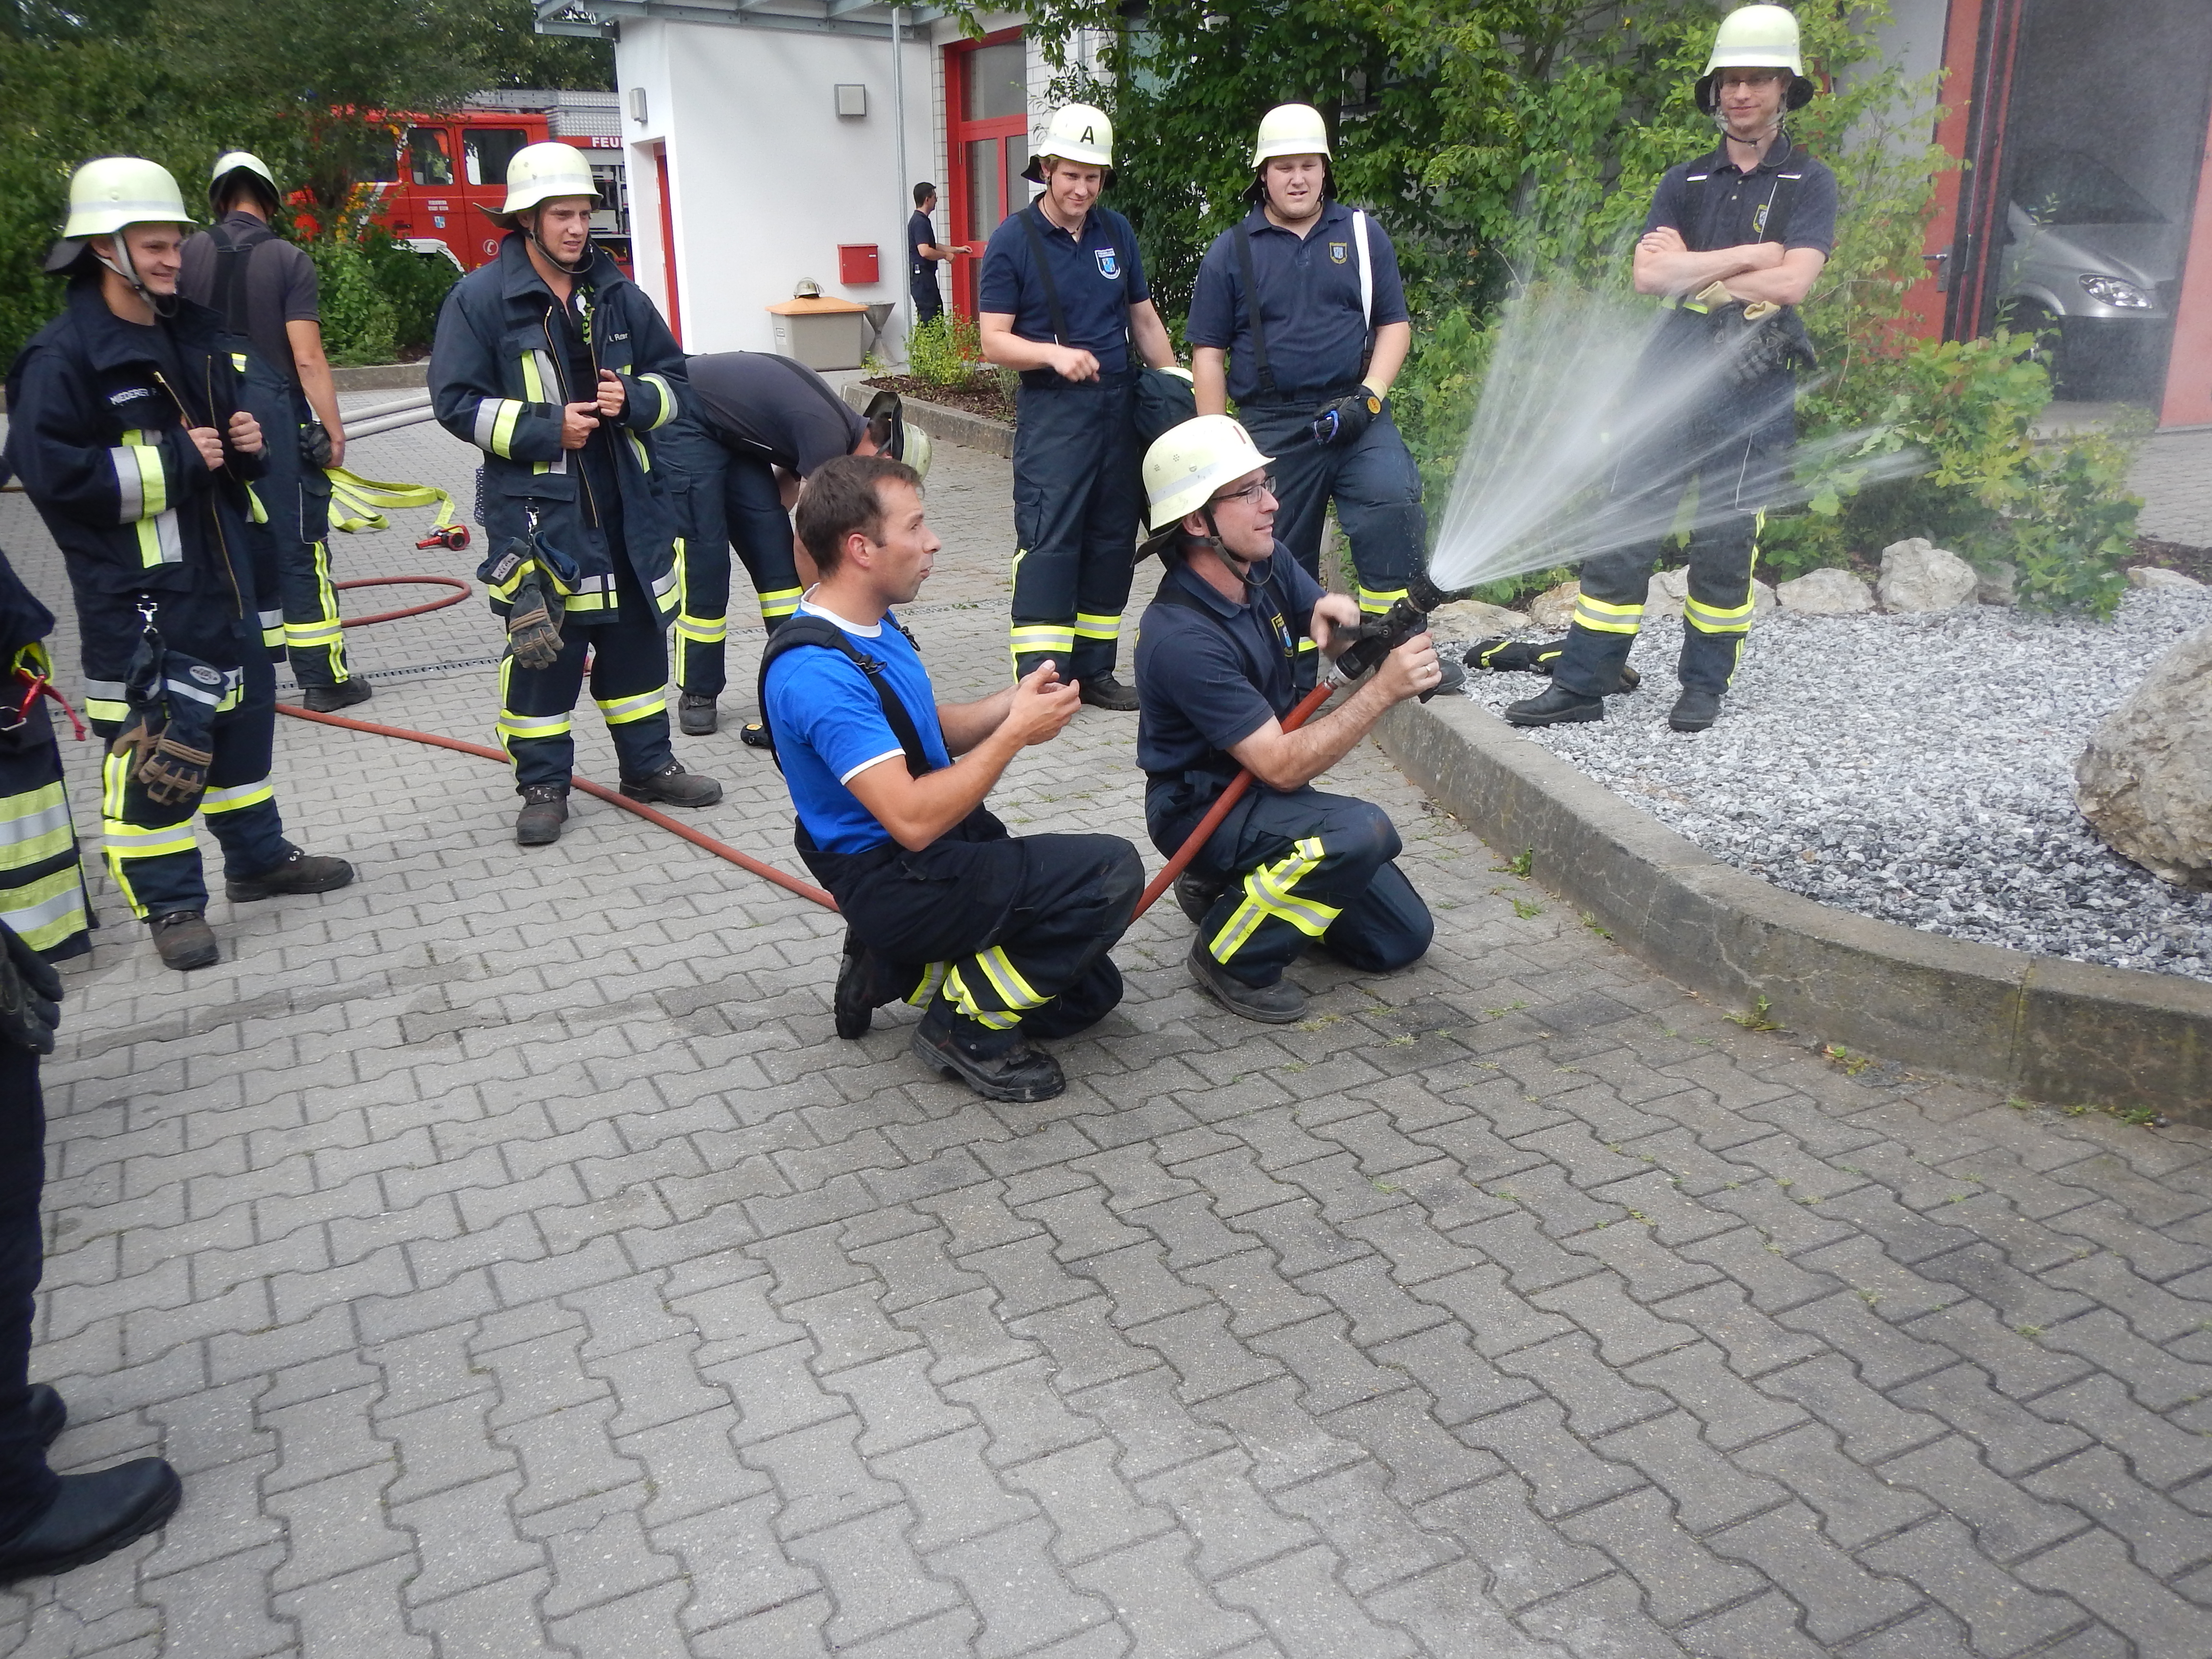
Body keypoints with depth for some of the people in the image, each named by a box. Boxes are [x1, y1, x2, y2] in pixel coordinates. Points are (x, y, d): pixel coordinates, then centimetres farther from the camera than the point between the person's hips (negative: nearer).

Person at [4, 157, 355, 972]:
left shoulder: (195, 333, 11)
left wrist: (245, 440, 2)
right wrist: (174, 462, -20)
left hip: (220, 571, 8)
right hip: (135, 596, -8)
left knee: (243, 714, 18)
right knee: (154, 743, -5)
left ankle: (258, 858, 34)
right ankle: (169, 903, 7)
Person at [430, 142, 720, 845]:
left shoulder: (618, 294, 8)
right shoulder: (480, 299, -6)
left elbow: (671, 375, 15)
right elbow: (459, 402, -7)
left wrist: (632, 400, -7)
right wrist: (545, 428, -17)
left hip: (626, 502, 5)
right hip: (534, 507, -5)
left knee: (638, 632, 12)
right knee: (542, 646, -1)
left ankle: (649, 763, 27)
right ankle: (543, 785, 12)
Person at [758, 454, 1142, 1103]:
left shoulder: (873, 622, 6)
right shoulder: (818, 673, -26)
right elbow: (913, 820, -31)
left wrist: (1014, 701, -4)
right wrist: (1014, 734, -22)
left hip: (943, 853, 10)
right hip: (895, 883, -10)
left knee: (1089, 993, 12)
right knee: (1112, 873, -23)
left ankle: (894, 969, 16)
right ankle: (969, 1024, -7)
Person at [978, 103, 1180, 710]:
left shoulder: (1117, 232, 12)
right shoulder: (1013, 240, -3)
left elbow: (1144, 319, 18)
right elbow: (994, 341, -8)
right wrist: (1054, 353, -25)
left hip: (1120, 405, 6)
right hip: (1051, 411, -5)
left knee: (1112, 541, 8)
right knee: (1048, 543, -11)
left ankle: (1094, 670, 18)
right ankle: (1039, 680, -10)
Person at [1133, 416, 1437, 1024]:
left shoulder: (1269, 564, -7)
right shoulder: (1181, 638, -30)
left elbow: (1341, 645, 8)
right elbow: (1282, 766, -30)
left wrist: (1334, 616, -17)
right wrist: (1384, 690, -34)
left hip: (1262, 793, 8)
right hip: (1202, 808, -8)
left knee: (1402, 938, 7)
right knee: (1362, 832, -34)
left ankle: (1227, 888, 19)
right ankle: (1231, 955, -12)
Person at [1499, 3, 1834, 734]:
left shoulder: (1809, 183, 3)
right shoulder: (1685, 184, 11)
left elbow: (1792, 283, -14)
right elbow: (1648, 275, -6)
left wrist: (1692, 271, -7)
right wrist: (1749, 256, -10)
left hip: (1755, 391, -2)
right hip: (1672, 378, 2)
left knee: (1726, 545, 4)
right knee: (1623, 531, -1)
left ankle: (1705, 685, 17)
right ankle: (1582, 682, 3)